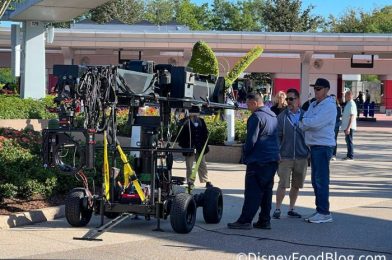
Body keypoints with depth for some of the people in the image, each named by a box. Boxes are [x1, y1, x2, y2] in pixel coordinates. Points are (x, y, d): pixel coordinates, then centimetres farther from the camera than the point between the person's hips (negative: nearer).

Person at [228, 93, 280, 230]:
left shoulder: (256, 117, -12)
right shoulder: (273, 116, 17)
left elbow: (251, 140, -16)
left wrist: (245, 155, -2)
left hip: (258, 160, -9)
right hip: (273, 159, 9)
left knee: (252, 192, -7)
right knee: (266, 190, 11)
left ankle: (245, 221, -7)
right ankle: (265, 221, 12)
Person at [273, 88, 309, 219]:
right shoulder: (282, 116, 1)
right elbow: (277, 136, 2)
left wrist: (309, 153, 6)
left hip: (302, 156, 2)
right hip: (285, 156, -2)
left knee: (296, 185, 10)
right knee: (283, 184, -6)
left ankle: (291, 209, 22)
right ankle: (277, 209, 5)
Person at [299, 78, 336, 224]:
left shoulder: (329, 106, -10)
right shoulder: (313, 105, 17)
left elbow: (316, 122, -21)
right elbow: (303, 125, 10)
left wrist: (304, 121, -4)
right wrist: (307, 123, -11)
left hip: (323, 146, -9)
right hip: (313, 146, 9)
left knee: (321, 180, -8)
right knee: (316, 181, 12)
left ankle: (324, 213, -4)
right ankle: (320, 210, 19)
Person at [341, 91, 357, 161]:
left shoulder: (351, 104, -16)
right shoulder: (348, 103, 15)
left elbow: (352, 117, -22)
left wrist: (348, 127, -26)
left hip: (349, 126, -10)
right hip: (346, 126, 10)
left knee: (349, 141, -6)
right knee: (348, 141, 15)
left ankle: (350, 156, -2)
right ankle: (349, 155, 23)